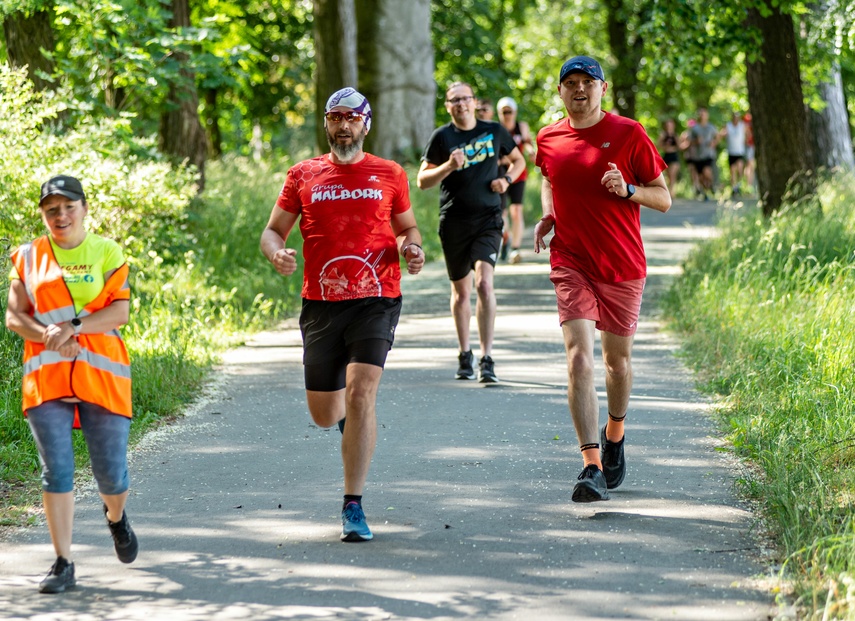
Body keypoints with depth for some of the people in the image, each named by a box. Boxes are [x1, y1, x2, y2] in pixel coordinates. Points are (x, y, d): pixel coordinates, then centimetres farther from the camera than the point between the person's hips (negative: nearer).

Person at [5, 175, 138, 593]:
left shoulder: (107, 252, 5)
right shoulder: (28, 257, 10)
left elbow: (120, 310, -5)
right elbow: (14, 316, 5)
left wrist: (73, 327, -19)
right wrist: (47, 336, -15)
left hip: (101, 374, -1)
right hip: (46, 377, 1)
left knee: (111, 471, 2)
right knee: (56, 470, -5)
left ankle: (116, 518, 37)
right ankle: (63, 564, 1)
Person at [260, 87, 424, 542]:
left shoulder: (390, 175, 8)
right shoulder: (303, 176, 9)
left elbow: (407, 226, 20)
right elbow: (273, 230, 10)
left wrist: (412, 249, -3)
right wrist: (276, 253, -13)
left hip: (376, 301, -2)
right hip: (321, 303, 2)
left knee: (360, 393, -19)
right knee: (324, 415, 7)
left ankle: (353, 506, -13)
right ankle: (353, 418, 47)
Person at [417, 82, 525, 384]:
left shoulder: (494, 131, 5)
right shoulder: (441, 137, 1)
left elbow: (518, 160, 21)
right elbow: (422, 180, -1)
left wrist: (506, 179, 0)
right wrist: (448, 166, -18)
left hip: (487, 219, -1)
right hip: (453, 222, 1)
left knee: (484, 283, -18)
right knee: (461, 291, 10)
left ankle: (486, 359, -16)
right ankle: (465, 355, 28)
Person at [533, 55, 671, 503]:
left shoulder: (629, 135, -4)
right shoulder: (548, 140, 5)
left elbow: (663, 199, 0)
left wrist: (627, 190, -19)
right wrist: (547, 216, 8)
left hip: (622, 266, -1)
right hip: (571, 263, 1)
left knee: (617, 359, 12)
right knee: (579, 356, -15)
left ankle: (614, 436, 42)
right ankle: (592, 468, -23)